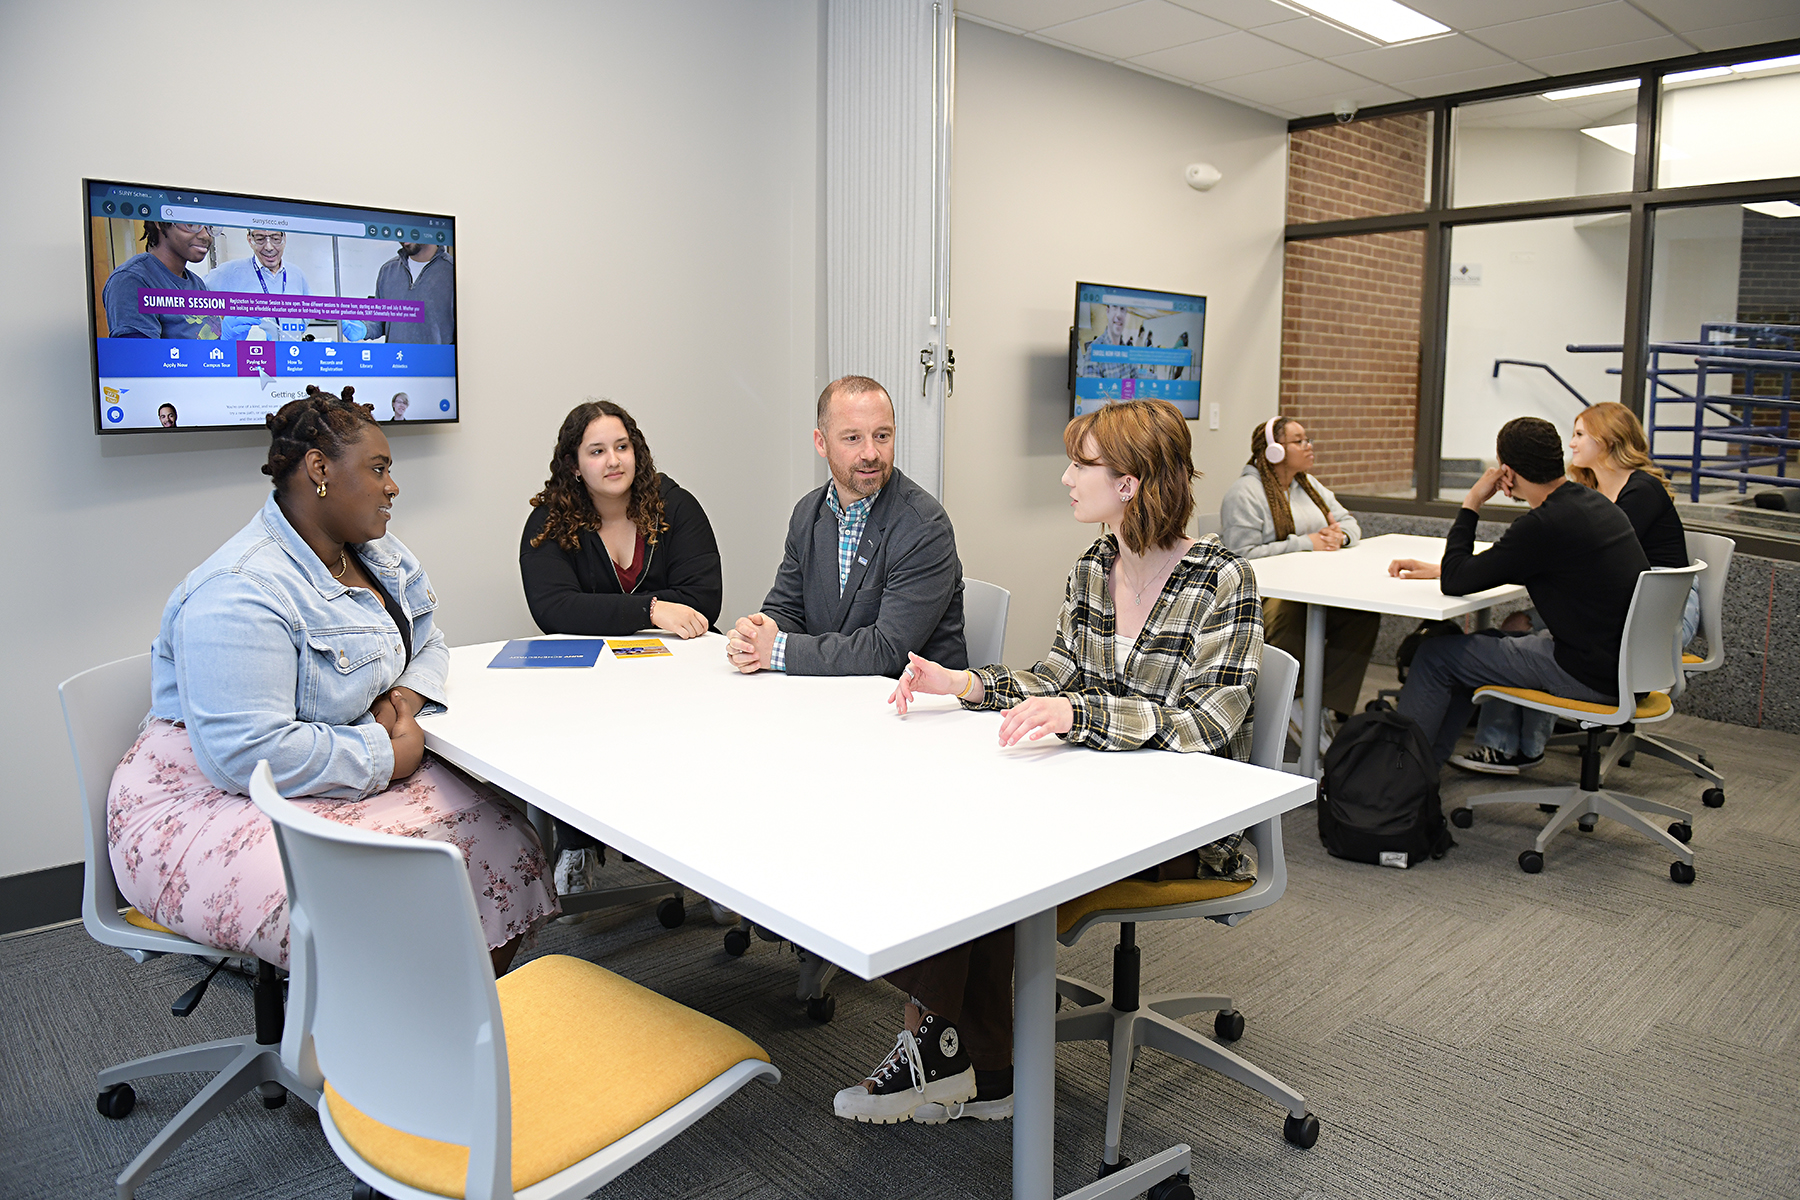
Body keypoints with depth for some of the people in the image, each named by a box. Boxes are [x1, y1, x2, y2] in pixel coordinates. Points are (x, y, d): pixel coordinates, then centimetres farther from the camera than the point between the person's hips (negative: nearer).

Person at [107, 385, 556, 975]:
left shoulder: (379, 554, 7)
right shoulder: (240, 594, -23)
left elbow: (426, 643, 20)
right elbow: (247, 754, -29)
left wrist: (407, 695, -3)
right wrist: (384, 755, -19)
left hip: (363, 774, 9)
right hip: (219, 801, -9)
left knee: (505, 843, -9)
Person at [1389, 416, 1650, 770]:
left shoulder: (1547, 524, -23)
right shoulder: (1593, 502, 7)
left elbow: (1455, 582, -16)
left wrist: (1472, 503, -8)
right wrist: (1439, 568, 19)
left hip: (1594, 675, -10)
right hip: (1627, 659, 10)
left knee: (1435, 657, -2)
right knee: (1479, 646, 25)